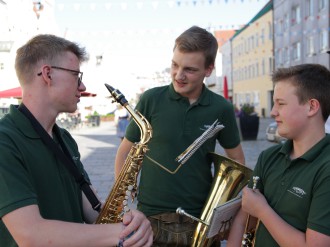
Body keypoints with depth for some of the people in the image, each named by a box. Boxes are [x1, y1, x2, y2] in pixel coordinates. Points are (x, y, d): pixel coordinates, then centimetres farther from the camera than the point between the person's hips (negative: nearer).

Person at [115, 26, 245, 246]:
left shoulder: (222, 109, -3)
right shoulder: (151, 99, -7)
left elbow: (236, 159, 9)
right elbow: (125, 152, 1)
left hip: (201, 220, 1)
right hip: (151, 219, -1)